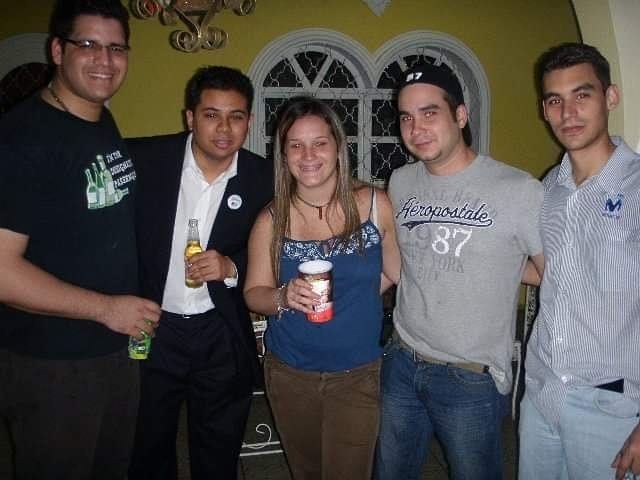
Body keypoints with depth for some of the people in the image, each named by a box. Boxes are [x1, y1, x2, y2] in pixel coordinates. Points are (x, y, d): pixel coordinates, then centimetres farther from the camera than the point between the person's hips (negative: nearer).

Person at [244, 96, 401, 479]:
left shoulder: (376, 205, -10)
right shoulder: (271, 221, -7)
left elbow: (397, 271, 1)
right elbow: (253, 293, -4)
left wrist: (345, 298, -3)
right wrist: (284, 297, -22)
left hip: (357, 375, -1)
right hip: (290, 374, 2)